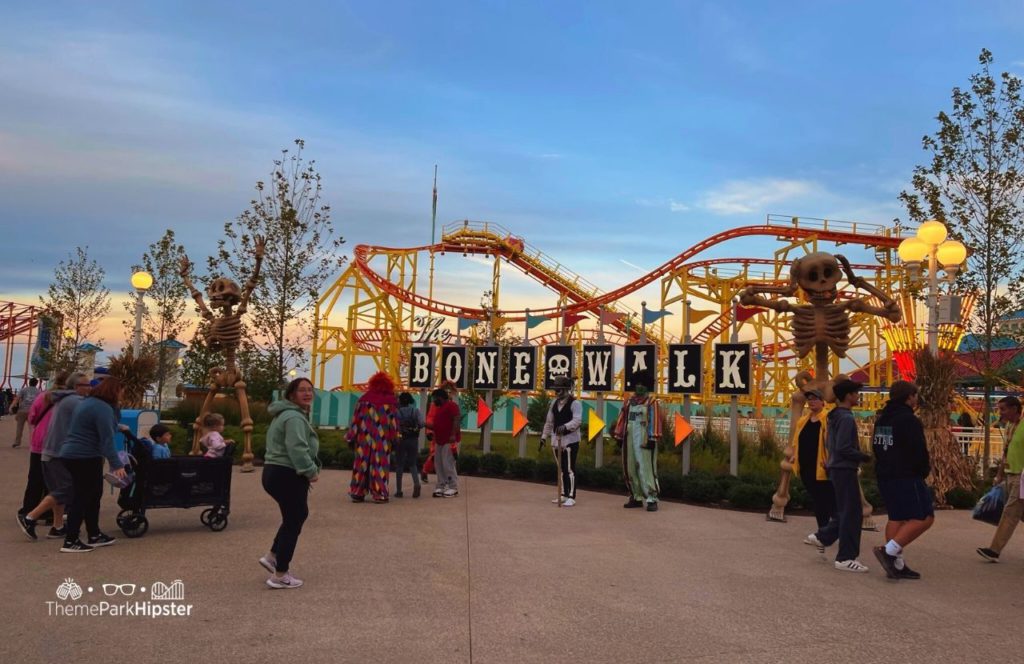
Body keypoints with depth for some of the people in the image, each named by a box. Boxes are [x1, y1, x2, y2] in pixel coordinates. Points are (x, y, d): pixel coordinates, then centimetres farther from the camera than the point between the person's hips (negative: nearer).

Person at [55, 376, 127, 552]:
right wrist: (116, 464, -26)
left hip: (72, 454, 10)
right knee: (81, 498, -4)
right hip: (84, 458, -10)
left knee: (93, 495, 16)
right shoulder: (103, 408, -18)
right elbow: (106, 439, -24)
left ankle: (94, 535, 22)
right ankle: (70, 541, 1)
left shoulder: (89, 402, 14)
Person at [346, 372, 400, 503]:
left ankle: (357, 493, 8)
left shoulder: (364, 398, 4)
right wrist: (394, 440, 5)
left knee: (362, 463, 7)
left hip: (364, 438, 1)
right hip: (382, 440, -1)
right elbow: (394, 422, 0)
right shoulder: (391, 401, 1)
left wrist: (351, 437, 7)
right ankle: (379, 494, 0)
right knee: (379, 465, 2)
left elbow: (356, 418, 3)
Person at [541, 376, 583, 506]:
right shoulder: (554, 403, 10)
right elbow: (549, 421, 17)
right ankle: (564, 494, 25)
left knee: (569, 469, -7)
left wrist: (565, 426, -40)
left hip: (570, 440, -7)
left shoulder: (574, 403, -12)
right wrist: (544, 436, 18)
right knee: (561, 469, 15)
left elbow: (577, 421, -25)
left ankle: (571, 497, -1)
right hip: (557, 440, 7)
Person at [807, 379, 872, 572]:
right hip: (845, 470, -10)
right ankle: (846, 558, 2)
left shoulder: (834, 417, 13)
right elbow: (843, 449, -22)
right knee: (851, 513, -3)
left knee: (845, 511, 19)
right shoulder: (846, 418, -17)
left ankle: (822, 537, 25)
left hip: (837, 468, 10)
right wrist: (866, 458, -13)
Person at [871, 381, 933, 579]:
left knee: (896, 518, 14)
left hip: (884, 477, 9)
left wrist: (887, 467, 17)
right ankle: (889, 551, -14)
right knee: (924, 517, -4)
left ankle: (896, 564, 14)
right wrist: (924, 471, 1)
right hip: (907, 477, -9)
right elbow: (919, 452, -17)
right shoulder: (909, 420, -15)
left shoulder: (881, 419, 13)